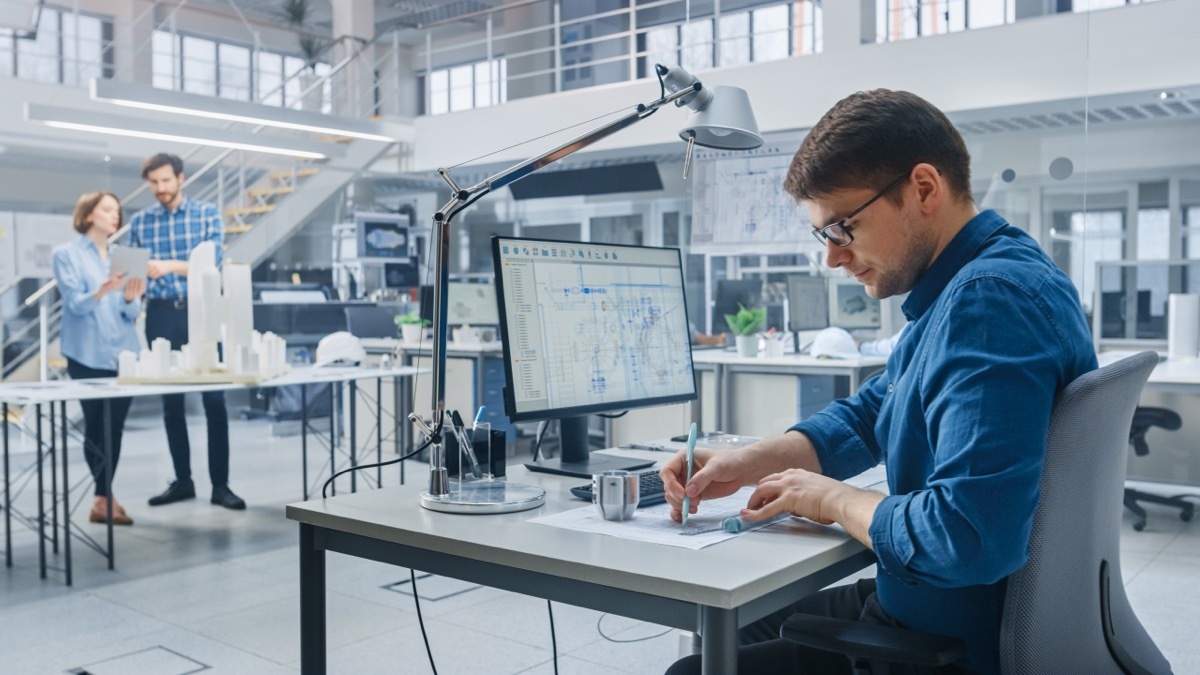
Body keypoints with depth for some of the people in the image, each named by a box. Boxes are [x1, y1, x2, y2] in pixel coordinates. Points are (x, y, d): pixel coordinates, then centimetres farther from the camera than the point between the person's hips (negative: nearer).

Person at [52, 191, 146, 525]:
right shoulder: (66, 254, 0)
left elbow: (133, 313, 8)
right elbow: (75, 304, -12)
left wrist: (131, 299, -14)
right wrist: (102, 292, -31)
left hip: (124, 353, 5)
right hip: (88, 355, -5)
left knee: (116, 427, 5)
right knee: (96, 427, -2)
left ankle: (103, 497, 13)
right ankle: (104, 498, 4)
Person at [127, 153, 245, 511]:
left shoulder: (207, 213, 2)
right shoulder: (139, 221, 9)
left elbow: (213, 262, -10)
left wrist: (171, 266, -24)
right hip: (161, 316, 3)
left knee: (214, 399, -4)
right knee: (170, 401, 7)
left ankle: (220, 483, 3)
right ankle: (182, 480, 18)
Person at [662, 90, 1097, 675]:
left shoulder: (992, 298, -27)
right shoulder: (955, 289, 8)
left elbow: (965, 535, -35)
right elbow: (867, 416, 16)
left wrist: (832, 500, -17)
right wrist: (746, 463, 1)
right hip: (921, 605, 10)